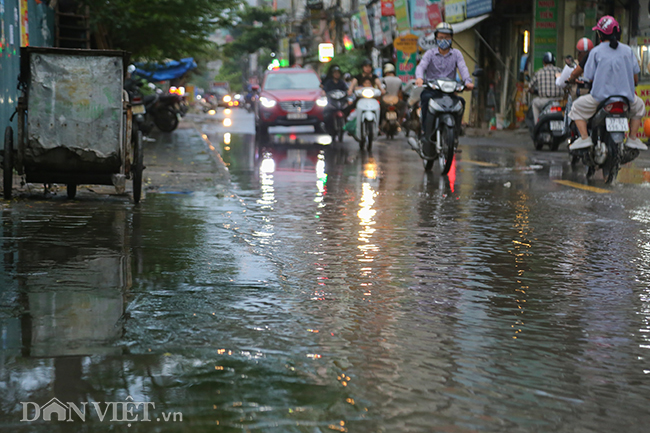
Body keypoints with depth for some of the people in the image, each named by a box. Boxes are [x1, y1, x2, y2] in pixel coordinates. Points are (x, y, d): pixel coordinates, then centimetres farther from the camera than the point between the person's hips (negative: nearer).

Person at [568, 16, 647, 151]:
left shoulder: (596, 52, -4)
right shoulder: (628, 50, 5)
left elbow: (590, 77, -4)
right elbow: (635, 77, 9)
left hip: (601, 96, -3)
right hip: (626, 97, 3)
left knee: (577, 107, 20)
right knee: (639, 106, 33)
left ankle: (584, 137, 2)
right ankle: (632, 138, 21)